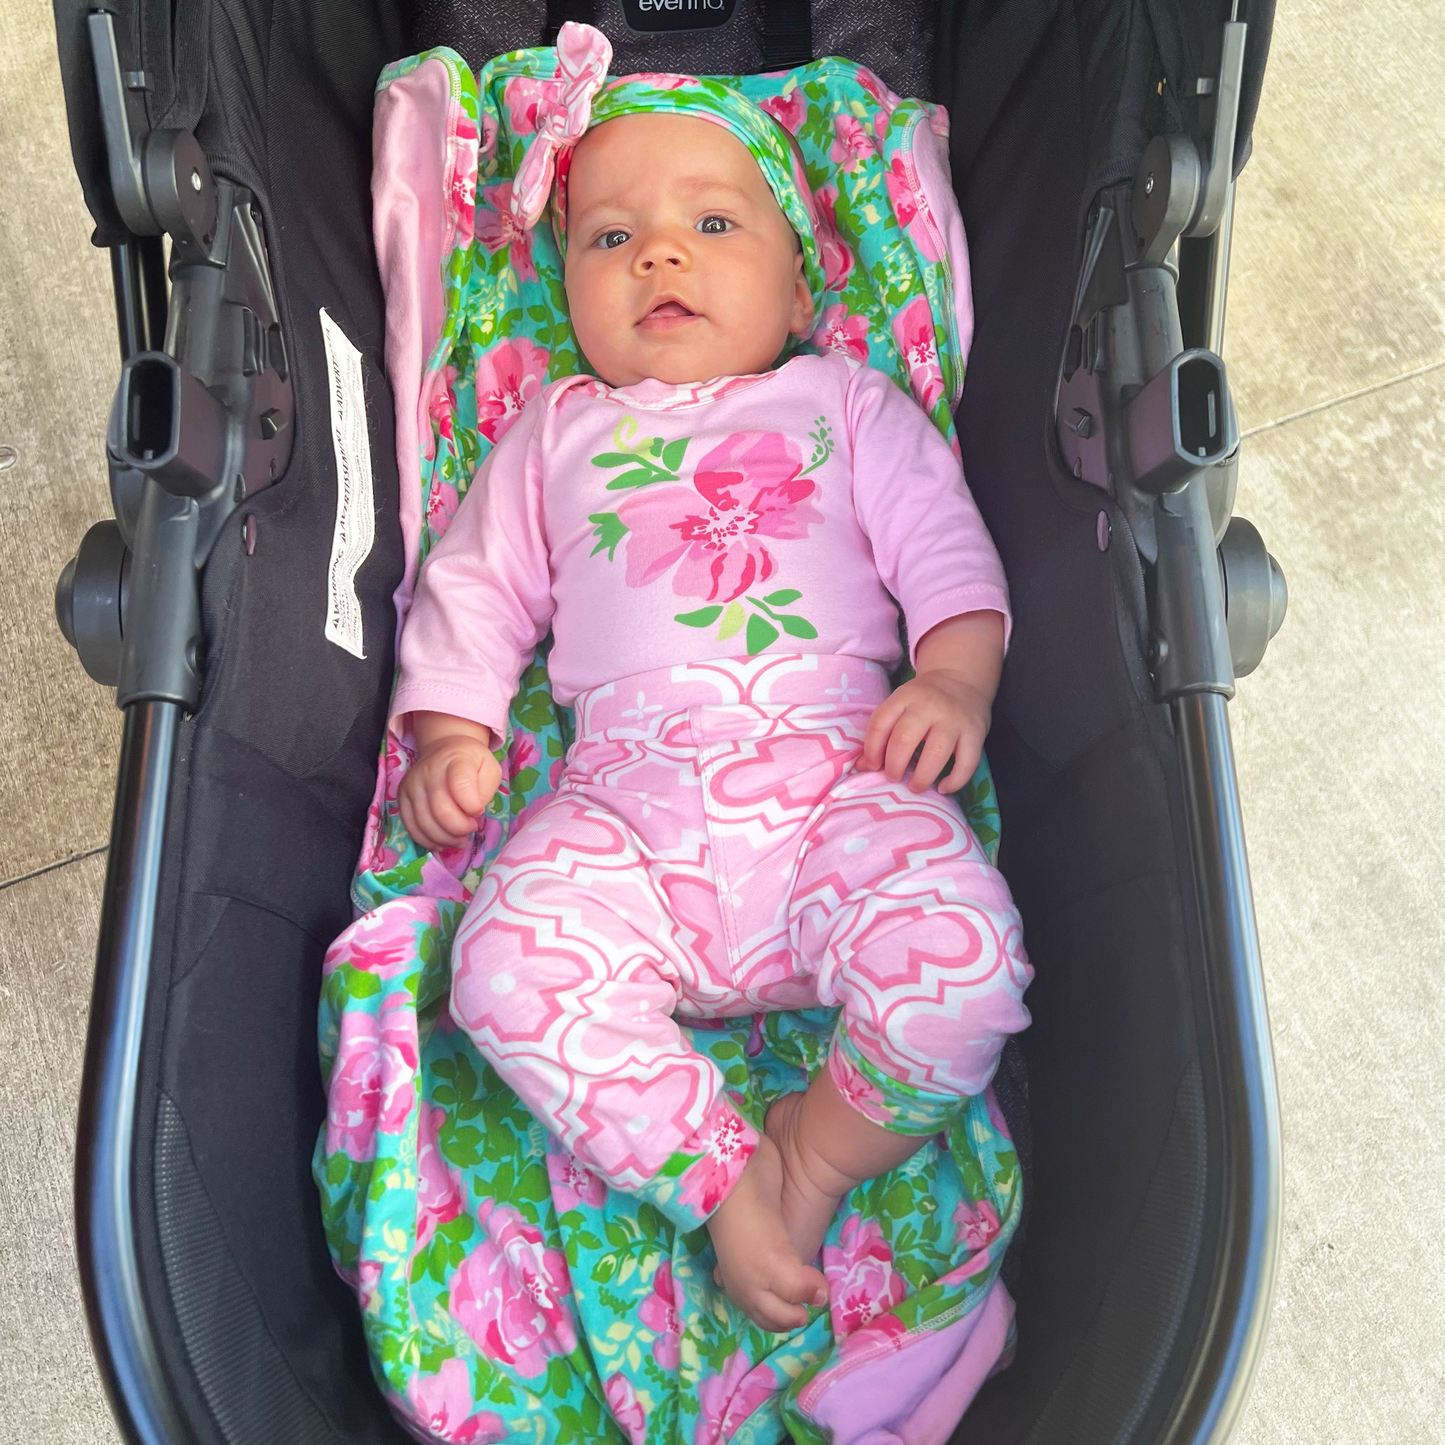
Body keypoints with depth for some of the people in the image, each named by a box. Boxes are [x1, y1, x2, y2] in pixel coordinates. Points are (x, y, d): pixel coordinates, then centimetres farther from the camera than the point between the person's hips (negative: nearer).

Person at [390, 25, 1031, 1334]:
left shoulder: (843, 399, 22)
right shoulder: (558, 429, 26)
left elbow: (942, 543, 13)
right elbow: (478, 584, 23)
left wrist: (956, 677, -6)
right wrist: (449, 729, 7)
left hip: (836, 772, -1)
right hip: (628, 798, 1)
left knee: (960, 951, -27)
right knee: (513, 962, -25)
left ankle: (818, 1148, -2)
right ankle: (725, 1178, -13)